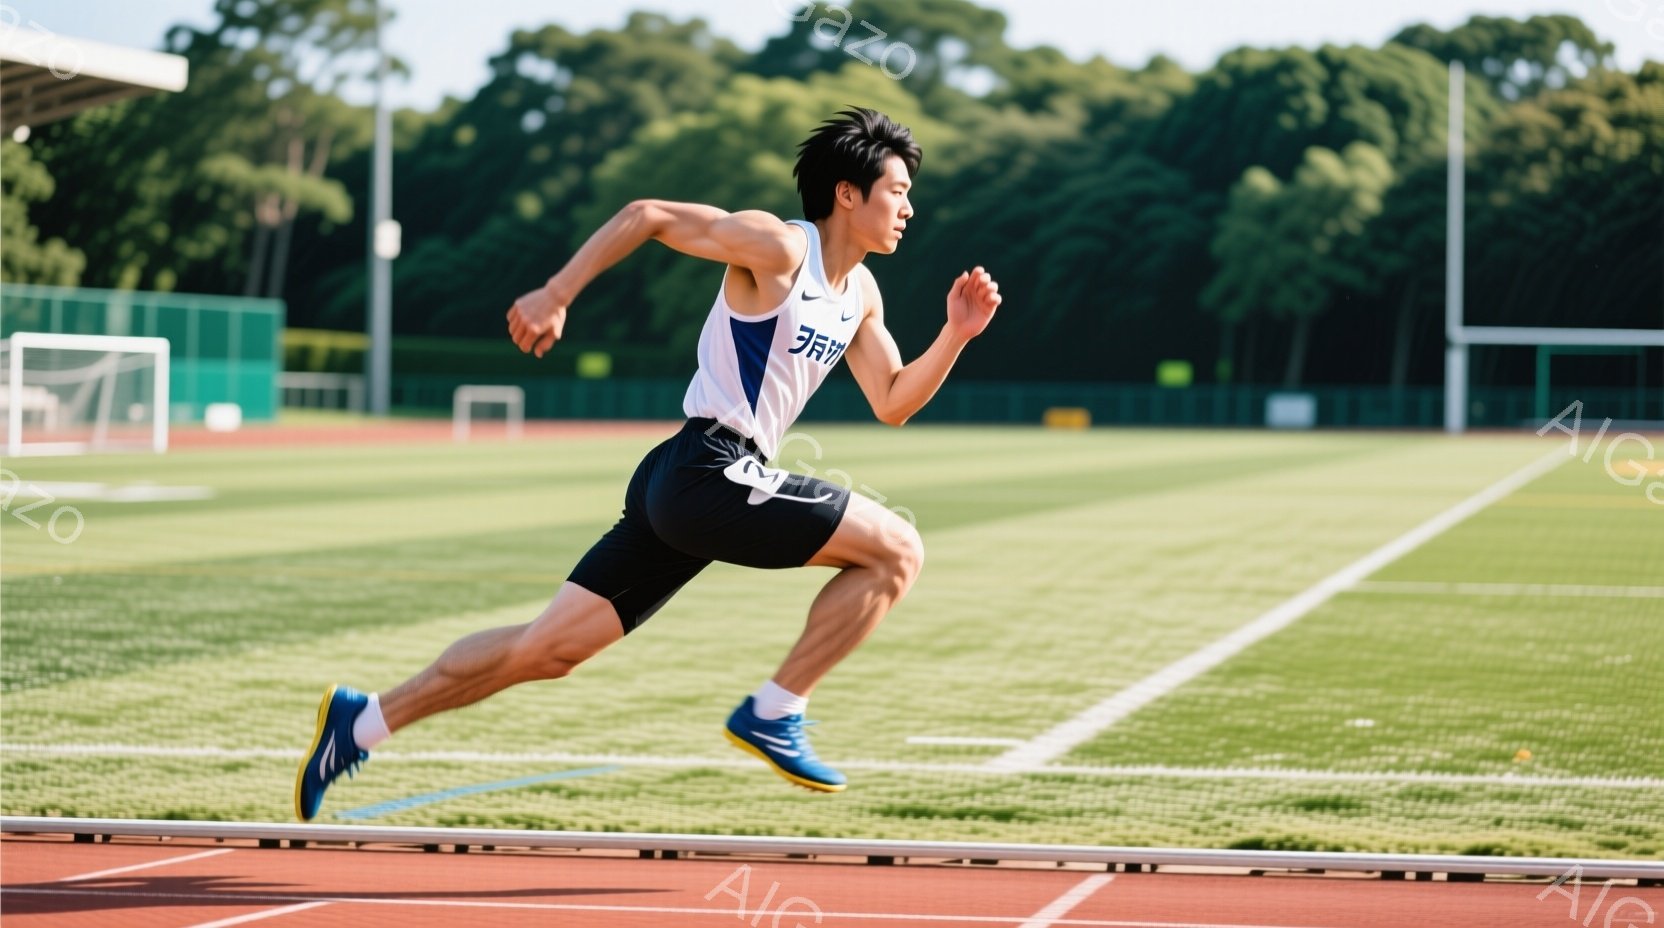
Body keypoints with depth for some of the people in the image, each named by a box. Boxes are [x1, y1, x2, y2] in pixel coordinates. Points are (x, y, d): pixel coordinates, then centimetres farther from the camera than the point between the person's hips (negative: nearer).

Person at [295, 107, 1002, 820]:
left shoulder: (860, 295, 17)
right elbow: (647, 215, -8)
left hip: (679, 491, 9)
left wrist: (956, 335, 5)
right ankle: (773, 714, -6)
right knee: (896, 550, -11)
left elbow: (893, 404, 19)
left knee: (548, 649, 8)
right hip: (709, 473, -9)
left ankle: (361, 722, 13)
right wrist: (556, 296, -12)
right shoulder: (777, 248, -9)